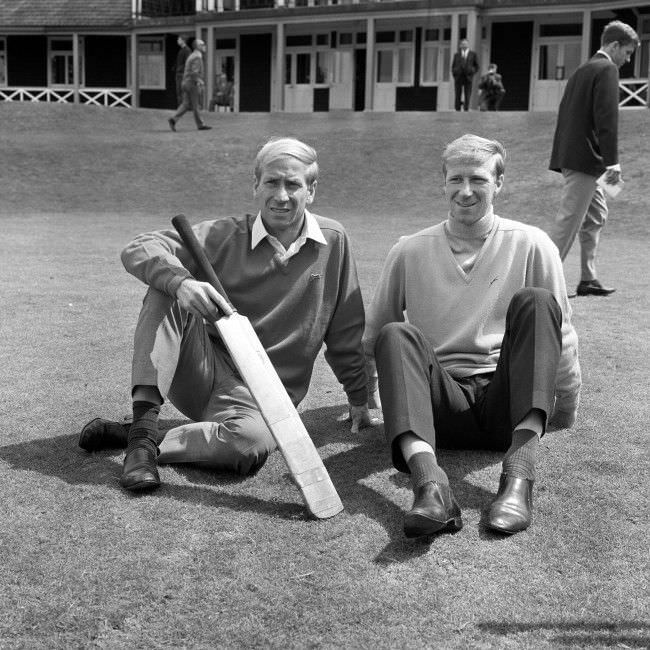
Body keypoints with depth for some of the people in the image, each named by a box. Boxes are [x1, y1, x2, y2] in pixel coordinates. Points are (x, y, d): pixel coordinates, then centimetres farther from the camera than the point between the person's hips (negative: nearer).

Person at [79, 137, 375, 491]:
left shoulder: (333, 241, 0)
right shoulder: (225, 235, -4)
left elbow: (345, 330, 10)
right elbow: (138, 249, -14)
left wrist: (358, 399, 14)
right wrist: (182, 281, -35)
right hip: (203, 368, 1)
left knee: (251, 442, -37)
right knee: (167, 289, -24)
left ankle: (139, 440, -16)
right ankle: (143, 424, -30)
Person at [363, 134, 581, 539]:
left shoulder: (531, 245, 5)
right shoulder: (410, 253, 8)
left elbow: (561, 337, 11)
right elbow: (373, 338, 18)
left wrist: (565, 413, 16)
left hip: (509, 403, 0)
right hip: (440, 402, 1)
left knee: (534, 302, -24)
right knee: (397, 336, -28)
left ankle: (520, 473, -39)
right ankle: (430, 483, -50)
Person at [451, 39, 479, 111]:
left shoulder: (473, 54, 10)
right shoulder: (457, 55, 14)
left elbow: (476, 66, 11)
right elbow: (453, 66, 16)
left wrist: (472, 72, -1)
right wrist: (454, 74, 3)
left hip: (468, 77, -1)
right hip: (458, 77, 1)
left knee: (467, 96, -4)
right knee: (458, 95, -3)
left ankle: (466, 110, -3)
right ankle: (457, 110, -1)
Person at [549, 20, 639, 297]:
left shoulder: (582, 69, 18)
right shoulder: (607, 70, -9)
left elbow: (566, 111, 20)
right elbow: (606, 116, -18)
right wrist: (613, 160, -18)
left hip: (570, 156, 10)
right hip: (585, 157, -10)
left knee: (596, 215, 17)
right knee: (568, 220, -7)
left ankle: (588, 279, 20)